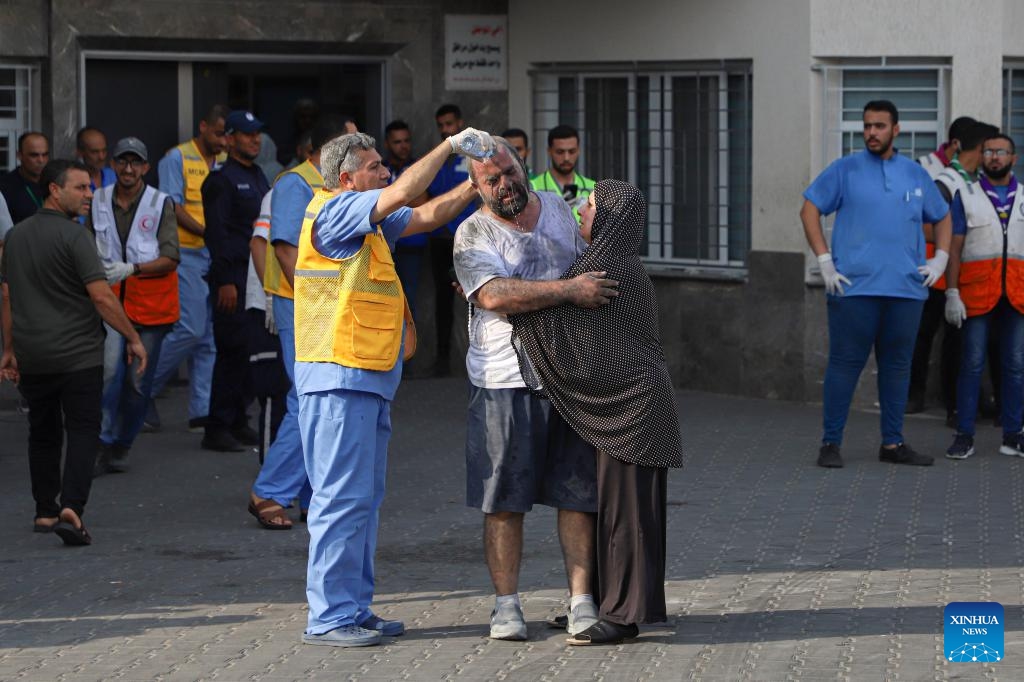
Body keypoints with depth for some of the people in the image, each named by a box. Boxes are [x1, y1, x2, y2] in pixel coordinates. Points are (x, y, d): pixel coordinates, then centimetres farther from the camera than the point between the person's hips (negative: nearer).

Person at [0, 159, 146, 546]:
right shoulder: (74, 237, -13)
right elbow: (101, 297, -17)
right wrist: (133, 338, -8)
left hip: (32, 355, 6)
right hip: (78, 354, -6)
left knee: (43, 434, 16)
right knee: (82, 431, -3)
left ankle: (45, 512, 20)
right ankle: (71, 507, -18)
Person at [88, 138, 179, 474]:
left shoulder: (161, 204, -3)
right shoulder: (99, 201, 5)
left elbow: (170, 259, -10)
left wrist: (131, 268, -22)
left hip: (150, 305, -1)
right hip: (110, 299, 1)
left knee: (138, 381, 3)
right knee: (109, 368, -18)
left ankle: (121, 446, 19)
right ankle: (102, 443, -14)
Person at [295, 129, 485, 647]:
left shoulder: (370, 221, 18)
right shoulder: (333, 211, -10)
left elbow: (427, 215, 23)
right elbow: (405, 193, -18)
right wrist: (452, 145, -8)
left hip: (369, 380, 10)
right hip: (340, 377, -10)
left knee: (364, 497, 12)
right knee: (343, 497, -10)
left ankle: (354, 608, 17)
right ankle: (328, 618, -9)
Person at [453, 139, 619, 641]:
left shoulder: (558, 208, 12)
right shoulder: (474, 234, -5)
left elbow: (589, 271, 26)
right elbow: (492, 295, -22)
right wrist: (569, 290, -24)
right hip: (505, 381, -4)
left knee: (577, 492, 2)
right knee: (504, 497, -1)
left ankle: (581, 600, 5)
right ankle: (506, 603, 7)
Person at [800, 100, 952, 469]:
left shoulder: (916, 175, 13)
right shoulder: (845, 169, 3)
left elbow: (942, 217, 25)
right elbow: (809, 210, 1)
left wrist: (940, 259, 10)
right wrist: (824, 261, -7)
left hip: (906, 287, 4)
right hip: (854, 287, -4)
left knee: (897, 365, 8)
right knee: (845, 363, -3)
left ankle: (893, 442, 15)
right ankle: (830, 443, 1)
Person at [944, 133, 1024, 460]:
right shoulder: (966, 195, 7)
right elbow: (954, 247, 3)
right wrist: (952, 294, -6)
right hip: (977, 294, -2)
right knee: (972, 363, -3)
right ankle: (964, 436, 1)